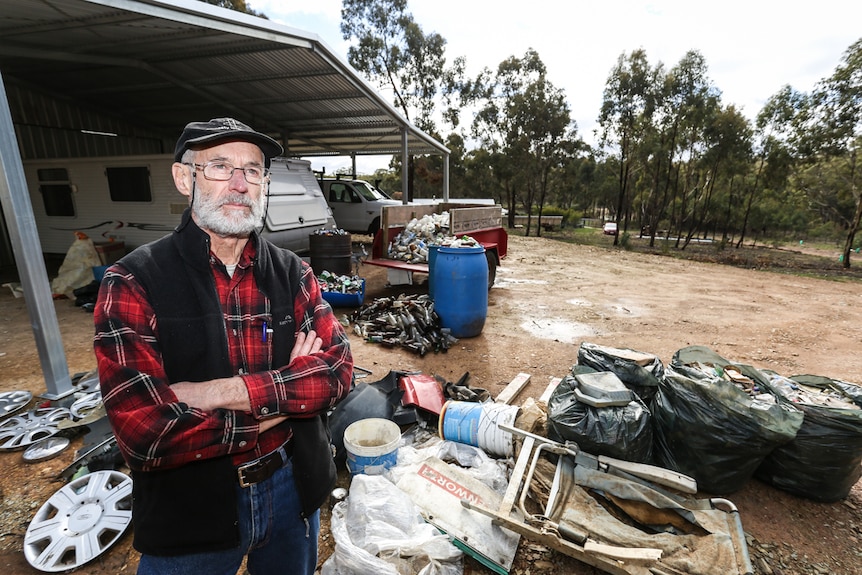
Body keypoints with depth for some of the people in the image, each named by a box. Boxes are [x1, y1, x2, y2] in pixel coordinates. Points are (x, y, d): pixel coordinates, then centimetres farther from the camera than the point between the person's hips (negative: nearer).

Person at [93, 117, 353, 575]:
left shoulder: (292, 273, -6)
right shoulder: (132, 283, -14)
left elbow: (338, 369, -15)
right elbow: (143, 432, -23)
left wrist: (226, 392, -26)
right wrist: (286, 395, -19)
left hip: (292, 488, 4)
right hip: (187, 509, -3)